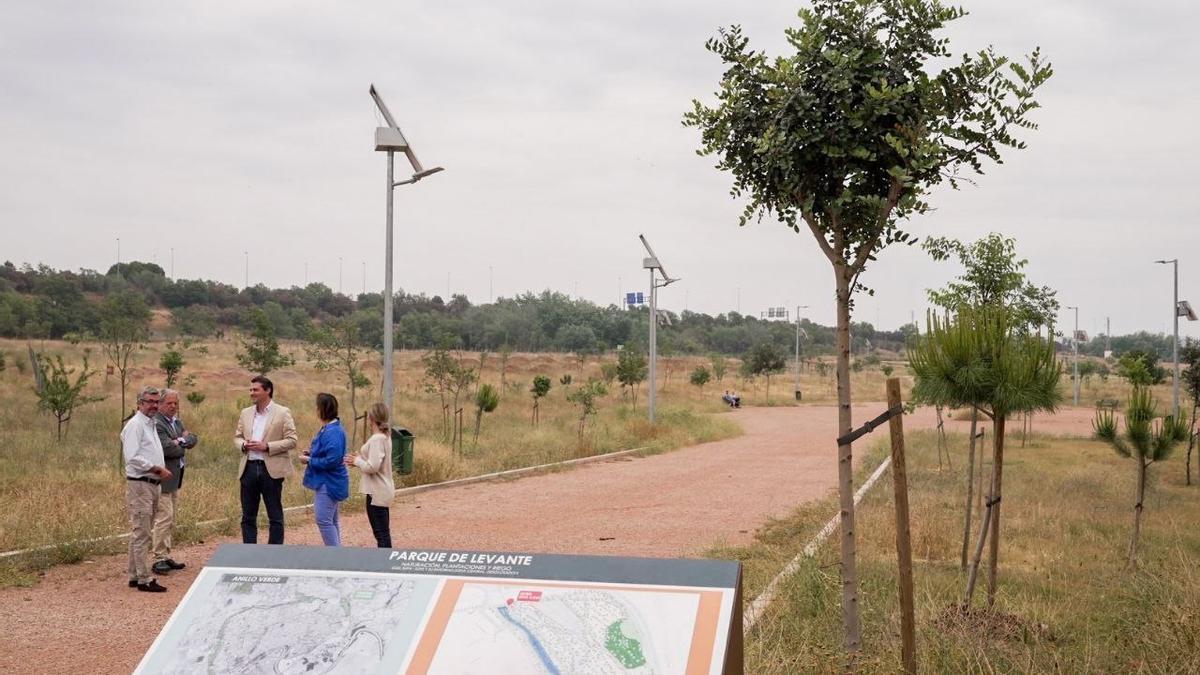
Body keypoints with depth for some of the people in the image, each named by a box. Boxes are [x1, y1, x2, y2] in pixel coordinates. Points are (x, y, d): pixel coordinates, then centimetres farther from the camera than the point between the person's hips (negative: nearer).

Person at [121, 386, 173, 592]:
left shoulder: (150, 424, 19)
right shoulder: (135, 425, -12)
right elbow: (133, 457, -21)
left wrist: (162, 468, 11)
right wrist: (158, 469, -16)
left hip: (152, 484, 10)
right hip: (139, 484, -10)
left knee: (141, 533, 14)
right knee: (141, 533, -8)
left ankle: (135, 575, 21)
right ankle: (144, 579, -7)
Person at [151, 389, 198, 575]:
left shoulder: (176, 421, 15)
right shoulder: (156, 423, -15)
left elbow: (193, 440, 9)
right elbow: (167, 448, -23)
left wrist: (181, 441, -10)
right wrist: (183, 445, -5)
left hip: (175, 478, 10)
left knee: (170, 519, 13)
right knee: (164, 518, -10)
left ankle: (166, 556, 19)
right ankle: (159, 559, -7)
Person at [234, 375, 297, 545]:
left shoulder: (282, 413, -3)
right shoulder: (245, 413, 12)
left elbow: (291, 441, -7)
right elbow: (237, 437, 18)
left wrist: (267, 446, -17)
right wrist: (243, 445, -5)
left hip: (271, 470, -5)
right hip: (249, 468, 5)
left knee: (275, 517, 3)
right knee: (248, 516, 8)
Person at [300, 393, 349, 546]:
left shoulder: (333, 432, -23)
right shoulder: (327, 429, 9)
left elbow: (331, 460, -26)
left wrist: (309, 461, -16)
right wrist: (311, 453, 4)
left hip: (329, 483, -11)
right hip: (326, 482, 11)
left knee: (324, 520, -9)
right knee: (331, 520, 17)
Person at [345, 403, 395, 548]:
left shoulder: (377, 439, -19)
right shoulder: (385, 436, 10)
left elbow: (372, 467, -24)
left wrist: (357, 461, -8)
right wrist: (360, 459, 6)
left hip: (376, 492, -10)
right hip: (383, 490, 10)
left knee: (381, 533, -5)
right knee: (383, 532, 17)